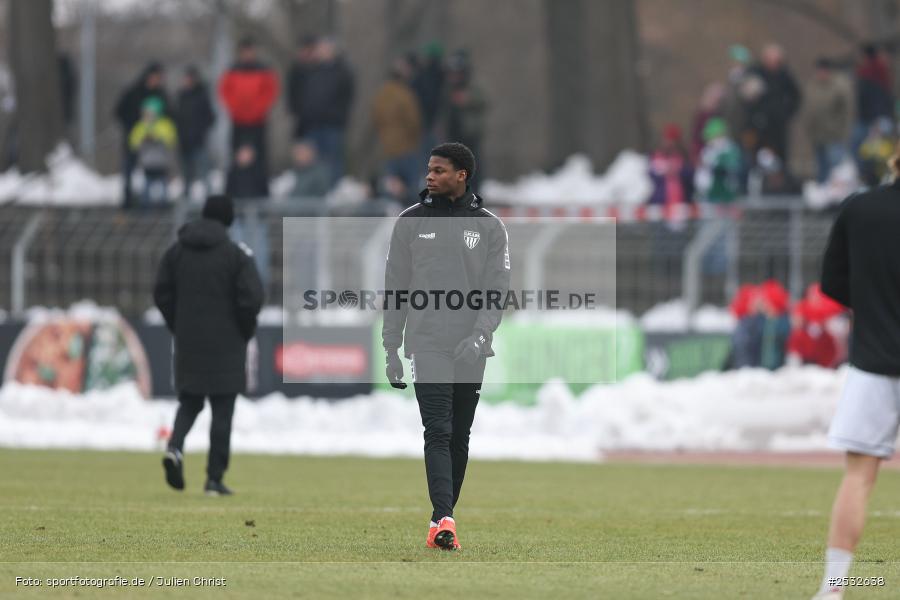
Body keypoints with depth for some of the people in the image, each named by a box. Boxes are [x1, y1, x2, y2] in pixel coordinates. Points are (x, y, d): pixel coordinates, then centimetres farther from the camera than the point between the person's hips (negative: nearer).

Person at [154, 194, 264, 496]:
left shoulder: (176, 252, 4)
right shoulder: (236, 255, -9)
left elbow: (162, 294, 4)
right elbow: (251, 299, -14)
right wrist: (246, 332, 3)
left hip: (188, 345, 3)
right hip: (225, 346, -3)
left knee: (189, 402, 16)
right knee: (222, 410, 3)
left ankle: (175, 447, -13)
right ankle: (215, 479, 2)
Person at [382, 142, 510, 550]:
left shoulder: (490, 228, 6)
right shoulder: (411, 222, 6)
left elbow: (497, 289, 0)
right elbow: (396, 288, 7)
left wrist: (479, 336, -16)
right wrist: (391, 348, 2)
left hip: (471, 350, 2)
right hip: (427, 345, -2)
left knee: (459, 437, 6)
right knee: (438, 432, -14)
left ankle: (440, 519, 15)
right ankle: (445, 521, -24)